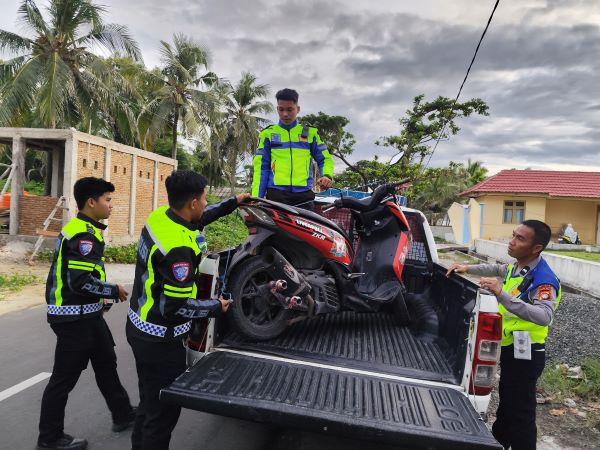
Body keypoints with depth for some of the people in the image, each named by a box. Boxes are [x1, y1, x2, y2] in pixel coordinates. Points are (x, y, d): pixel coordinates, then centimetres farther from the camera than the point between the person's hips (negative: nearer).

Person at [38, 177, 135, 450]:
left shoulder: (77, 228, 10)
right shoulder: (85, 234, -22)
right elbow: (81, 281, -29)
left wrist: (102, 294, 14)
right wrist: (114, 291, -15)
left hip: (86, 315, 11)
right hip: (75, 319, -11)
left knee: (106, 364, 20)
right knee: (64, 379, 6)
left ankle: (123, 414, 34)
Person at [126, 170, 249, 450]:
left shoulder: (161, 216, -5)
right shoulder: (179, 249, -31)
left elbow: (196, 220, 16)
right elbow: (176, 307, -26)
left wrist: (232, 203, 17)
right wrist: (217, 307, -12)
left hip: (140, 328, 9)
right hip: (160, 341, -9)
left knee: (150, 402, 26)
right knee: (163, 411, 8)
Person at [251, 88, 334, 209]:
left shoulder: (310, 133, 17)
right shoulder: (267, 134, 13)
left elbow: (325, 158, 17)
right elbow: (261, 166, 8)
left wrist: (327, 175, -6)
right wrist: (256, 196, -3)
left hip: (303, 194, 1)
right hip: (276, 193, -1)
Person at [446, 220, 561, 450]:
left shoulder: (544, 280, -24)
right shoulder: (517, 267, 2)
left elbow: (544, 316, -41)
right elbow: (498, 269, 26)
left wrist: (502, 295, -48)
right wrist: (468, 268, 16)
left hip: (525, 354, -9)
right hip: (510, 349, 9)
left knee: (520, 412, 2)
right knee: (506, 405, 26)